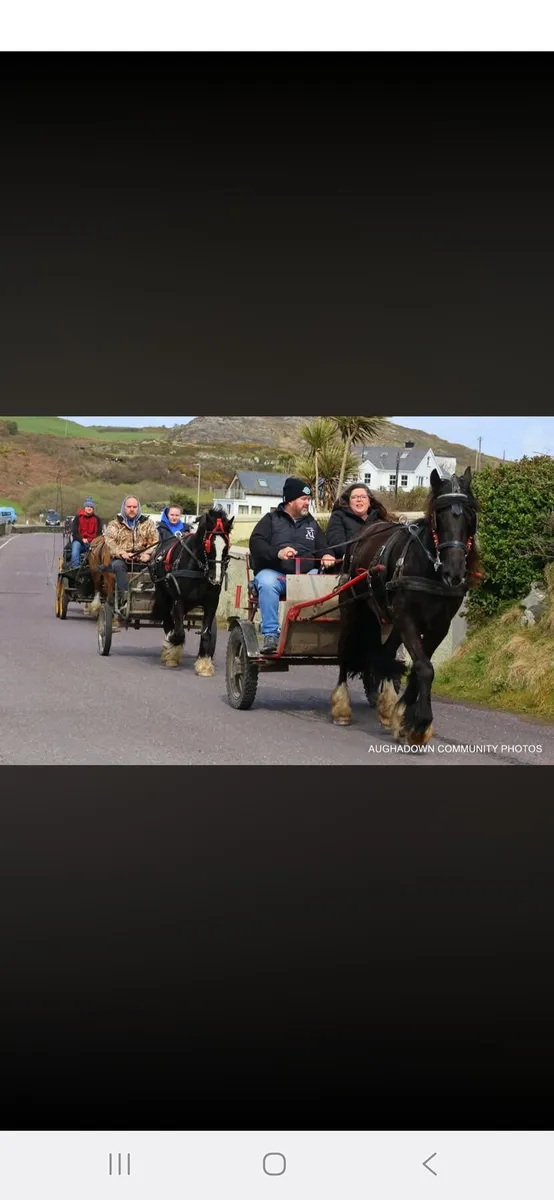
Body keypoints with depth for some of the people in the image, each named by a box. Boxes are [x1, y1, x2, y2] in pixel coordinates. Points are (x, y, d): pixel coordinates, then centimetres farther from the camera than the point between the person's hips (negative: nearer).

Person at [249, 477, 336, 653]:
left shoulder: (312, 523, 23)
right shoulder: (271, 520, 10)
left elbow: (321, 547, 22)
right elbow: (256, 544, -3)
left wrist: (325, 556, -5)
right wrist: (277, 553, -23)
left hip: (306, 573, 3)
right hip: (273, 571, -3)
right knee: (267, 584, -38)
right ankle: (270, 635, -35)